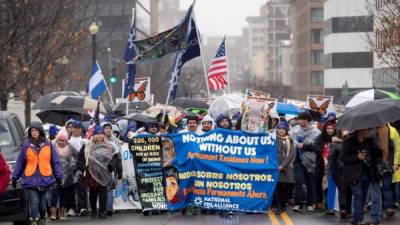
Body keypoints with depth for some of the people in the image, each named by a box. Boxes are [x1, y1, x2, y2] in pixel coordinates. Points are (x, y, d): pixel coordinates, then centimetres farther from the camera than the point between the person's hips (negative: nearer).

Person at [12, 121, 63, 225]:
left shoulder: (48, 145, 3)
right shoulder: (26, 146, 3)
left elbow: (55, 161, 6)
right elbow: (20, 162, 7)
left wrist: (58, 176, 3)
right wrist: (15, 177, 6)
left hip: (45, 179, 1)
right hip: (31, 179, -1)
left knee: (42, 203, 10)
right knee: (34, 203, -12)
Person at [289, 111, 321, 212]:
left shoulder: (315, 132, -7)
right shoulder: (295, 129, 6)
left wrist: (304, 145, -15)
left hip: (309, 161, -2)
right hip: (298, 160, 2)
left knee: (310, 183, 8)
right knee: (298, 181, -8)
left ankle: (310, 204, 21)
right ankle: (298, 204, -7)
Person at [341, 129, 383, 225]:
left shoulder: (371, 141, 9)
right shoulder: (348, 142, -4)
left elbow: (378, 154, 19)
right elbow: (343, 157, -8)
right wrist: (357, 157, -18)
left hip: (370, 173, 3)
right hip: (356, 175, -3)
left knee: (376, 197, -3)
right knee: (358, 197, 6)